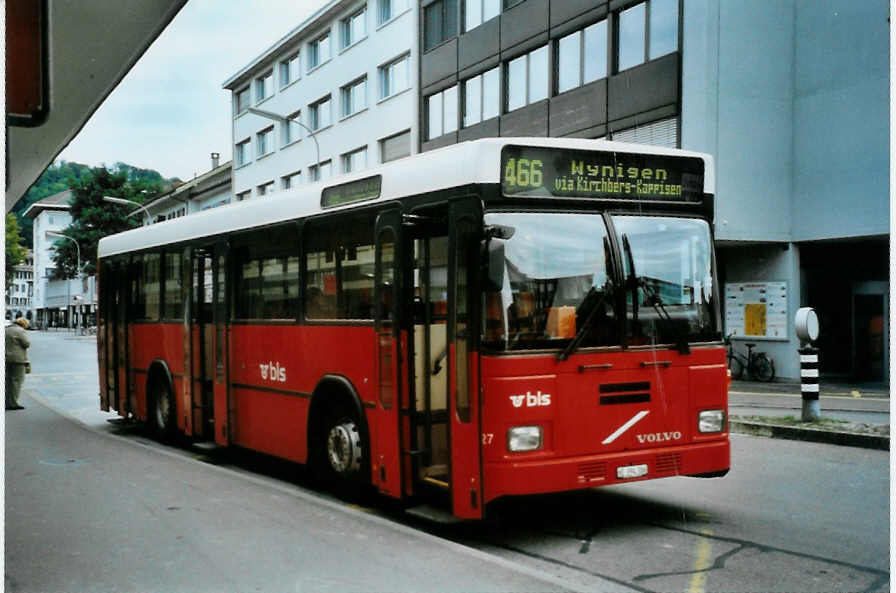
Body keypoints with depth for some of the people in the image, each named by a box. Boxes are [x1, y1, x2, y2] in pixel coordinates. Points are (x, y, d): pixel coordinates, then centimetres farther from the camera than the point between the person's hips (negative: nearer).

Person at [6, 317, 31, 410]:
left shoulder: (6, 329, 13)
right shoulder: (20, 331, -11)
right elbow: (27, 344, -13)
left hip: (6, 358, 8)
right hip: (17, 358, -8)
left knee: (8, 380, 12)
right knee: (17, 379, -4)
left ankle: (7, 403, 12)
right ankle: (13, 403, -7)